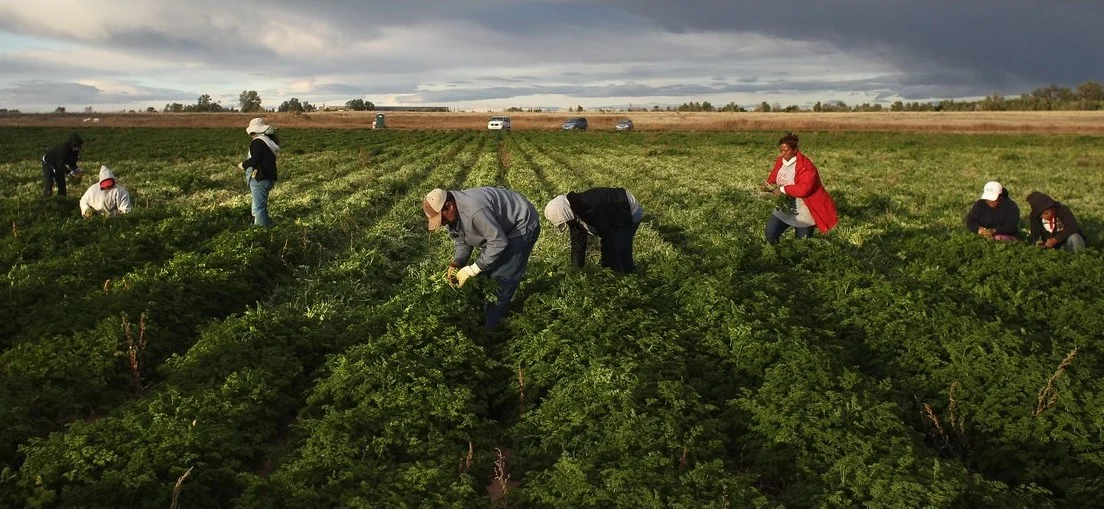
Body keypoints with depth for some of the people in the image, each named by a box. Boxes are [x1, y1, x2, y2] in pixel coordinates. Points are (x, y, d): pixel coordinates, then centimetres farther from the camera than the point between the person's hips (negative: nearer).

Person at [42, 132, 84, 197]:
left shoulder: (74, 150, -16)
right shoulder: (63, 149, -37)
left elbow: (72, 162, -6)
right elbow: (60, 165, -35)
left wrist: (77, 169, -25)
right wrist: (70, 172, -43)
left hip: (57, 165, 8)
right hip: (48, 163, -8)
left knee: (62, 184, 5)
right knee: (48, 185, -13)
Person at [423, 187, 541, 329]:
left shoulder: (474, 210, -39)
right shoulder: (453, 214, -7)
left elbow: (499, 242, -35)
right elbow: (462, 242, 3)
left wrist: (473, 269, -29)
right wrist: (455, 265, -15)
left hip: (523, 225, -9)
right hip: (500, 226, 9)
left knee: (502, 277, -11)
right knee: (487, 271, 10)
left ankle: (491, 327, 0)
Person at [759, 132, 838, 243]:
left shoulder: (806, 166, -22)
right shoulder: (780, 162, 1)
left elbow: (805, 188, -31)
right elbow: (773, 180, 8)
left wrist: (783, 189, -29)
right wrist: (768, 186, -15)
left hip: (803, 213, -6)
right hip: (784, 209, 6)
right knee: (770, 234, -8)